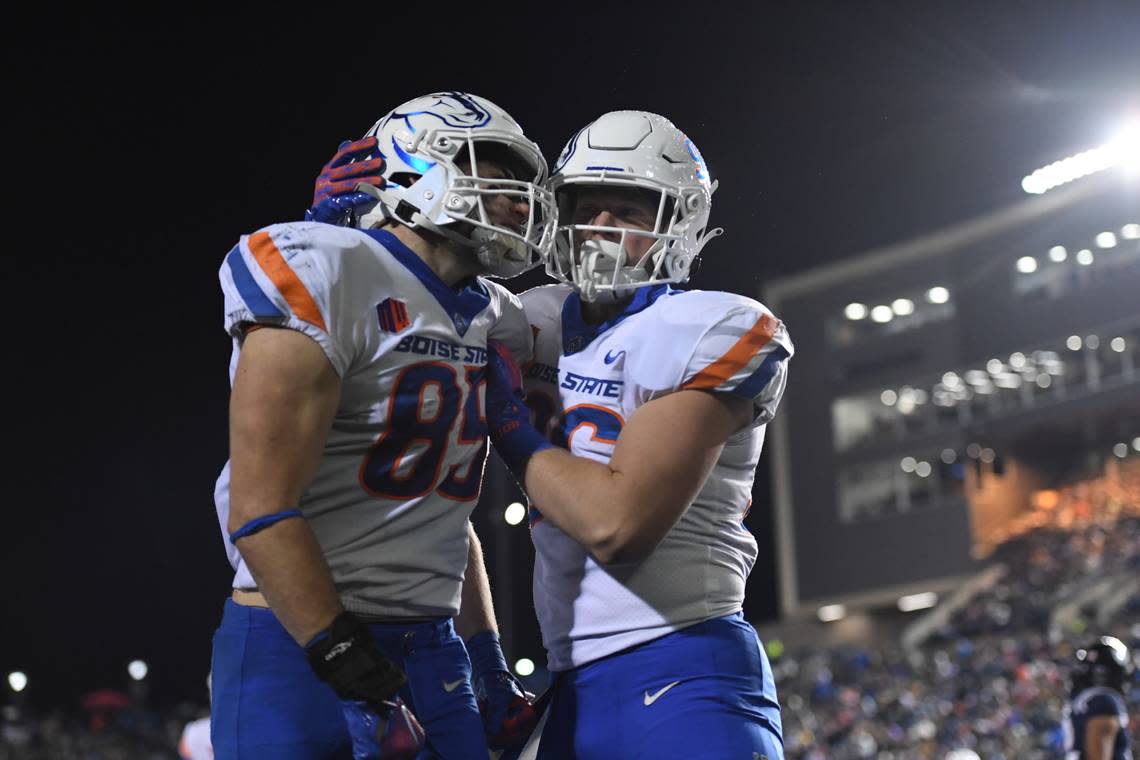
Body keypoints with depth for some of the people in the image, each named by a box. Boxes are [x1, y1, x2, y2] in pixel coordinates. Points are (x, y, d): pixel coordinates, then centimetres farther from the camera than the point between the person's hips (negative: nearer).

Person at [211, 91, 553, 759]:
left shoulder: (495, 320, 12)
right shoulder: (328, 275, -13)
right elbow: (261, 511, -19)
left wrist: (491, 658, 18)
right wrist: (358, 681, -22)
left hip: (431, 649, 7)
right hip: (299, 649, -7)